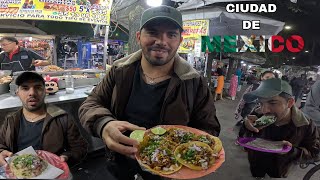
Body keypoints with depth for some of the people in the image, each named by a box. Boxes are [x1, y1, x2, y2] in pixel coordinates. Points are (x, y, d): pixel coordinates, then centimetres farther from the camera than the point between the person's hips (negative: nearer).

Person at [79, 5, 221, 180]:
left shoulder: (195, 83, -16)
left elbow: (209, 129, -10)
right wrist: (103, 124, -30)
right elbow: (90, 104, -7)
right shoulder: (120, 70, -10)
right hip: (120, 162, 2)